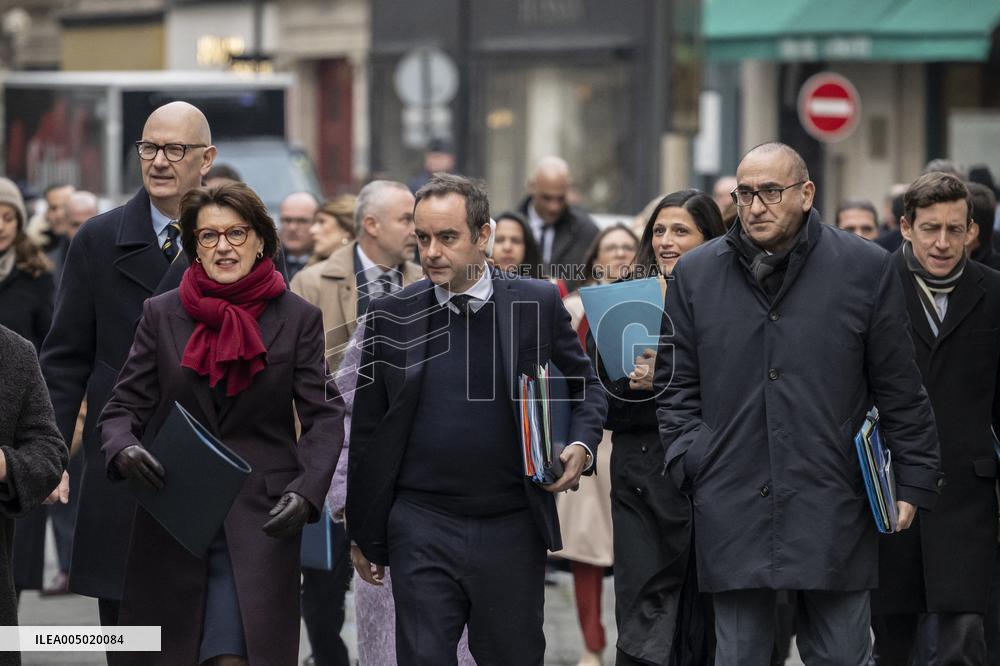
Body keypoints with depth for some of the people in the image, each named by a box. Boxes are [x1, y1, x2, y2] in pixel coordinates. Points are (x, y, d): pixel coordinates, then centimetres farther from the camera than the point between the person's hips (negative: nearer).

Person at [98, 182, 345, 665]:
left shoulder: (299, 319, 3)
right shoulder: (162, 314, 7)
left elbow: (324, 418, 0)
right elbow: (123, 408, 6)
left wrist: (306, 491, -17)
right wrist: (123, 449, -17)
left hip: (260, 520, -2)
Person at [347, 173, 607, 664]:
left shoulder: (537, 304, 1)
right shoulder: (391, 315, 2)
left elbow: (586, 385, 14)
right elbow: (368, 431, 8)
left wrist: (581, 445, -6)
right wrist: (362, 534, 9)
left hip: (513, 530, 0)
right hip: (423, 529, 0)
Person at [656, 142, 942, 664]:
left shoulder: (865, 269, 1)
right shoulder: (695, 273, 7)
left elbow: (899, 390, 4)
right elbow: (675, 382, 13)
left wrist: (913, 480, 2)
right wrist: (690, 459, 0)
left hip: (833, 512, -2)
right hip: (733, 514, 2)